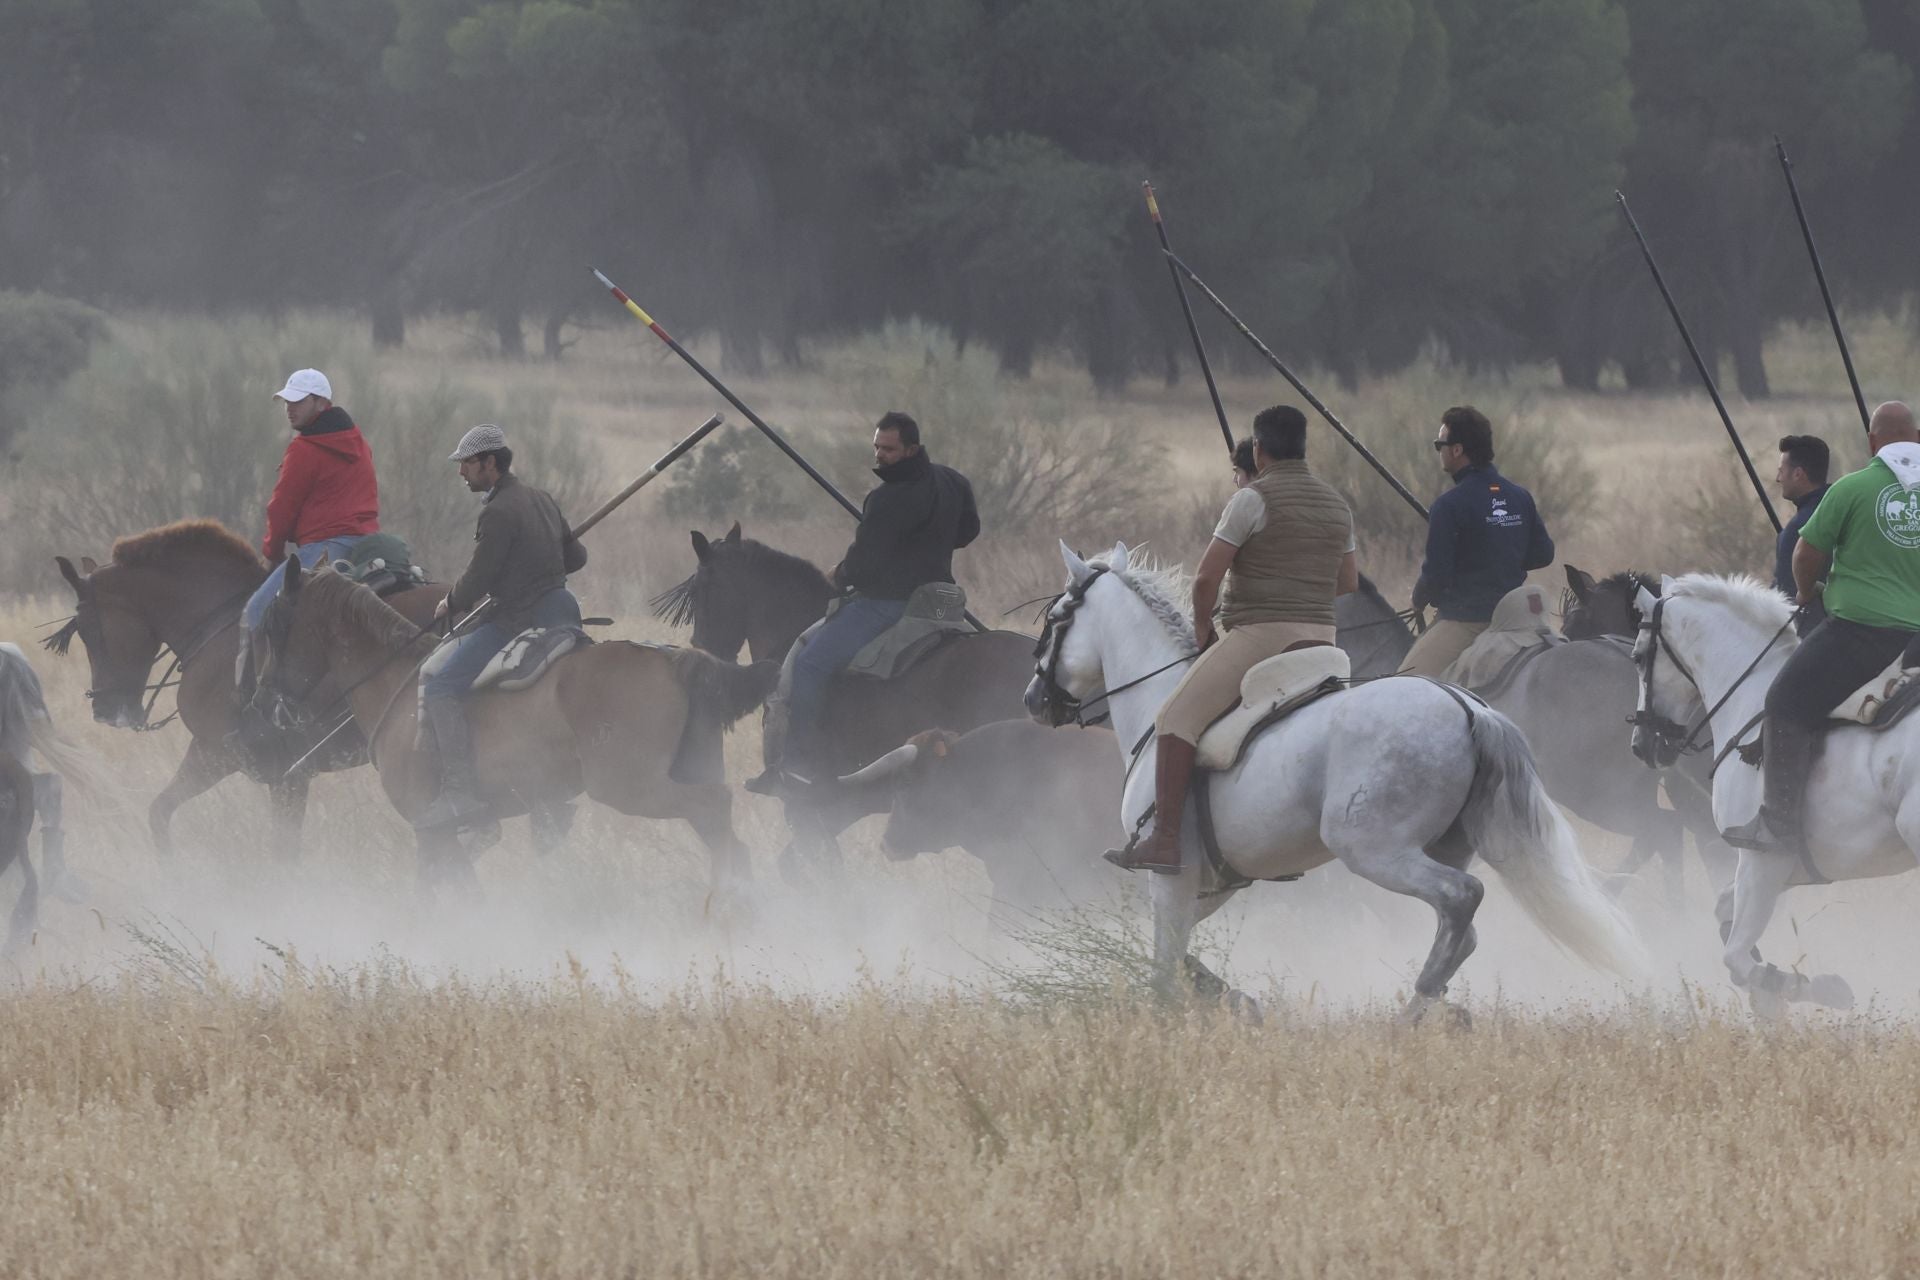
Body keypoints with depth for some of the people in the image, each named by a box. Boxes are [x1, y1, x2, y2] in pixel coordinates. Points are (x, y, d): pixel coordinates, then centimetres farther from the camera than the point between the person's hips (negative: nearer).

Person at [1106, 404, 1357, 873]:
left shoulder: (1252, 499, -10)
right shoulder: (1336, 505, 13)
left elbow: (1207, 578, -12)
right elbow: (1348, 582, 24)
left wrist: (1202, 628, 5)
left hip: (1259, 636, -8)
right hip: (1320, 638, 8)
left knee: (1175, 719, -8)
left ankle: (1164, 843, -19)